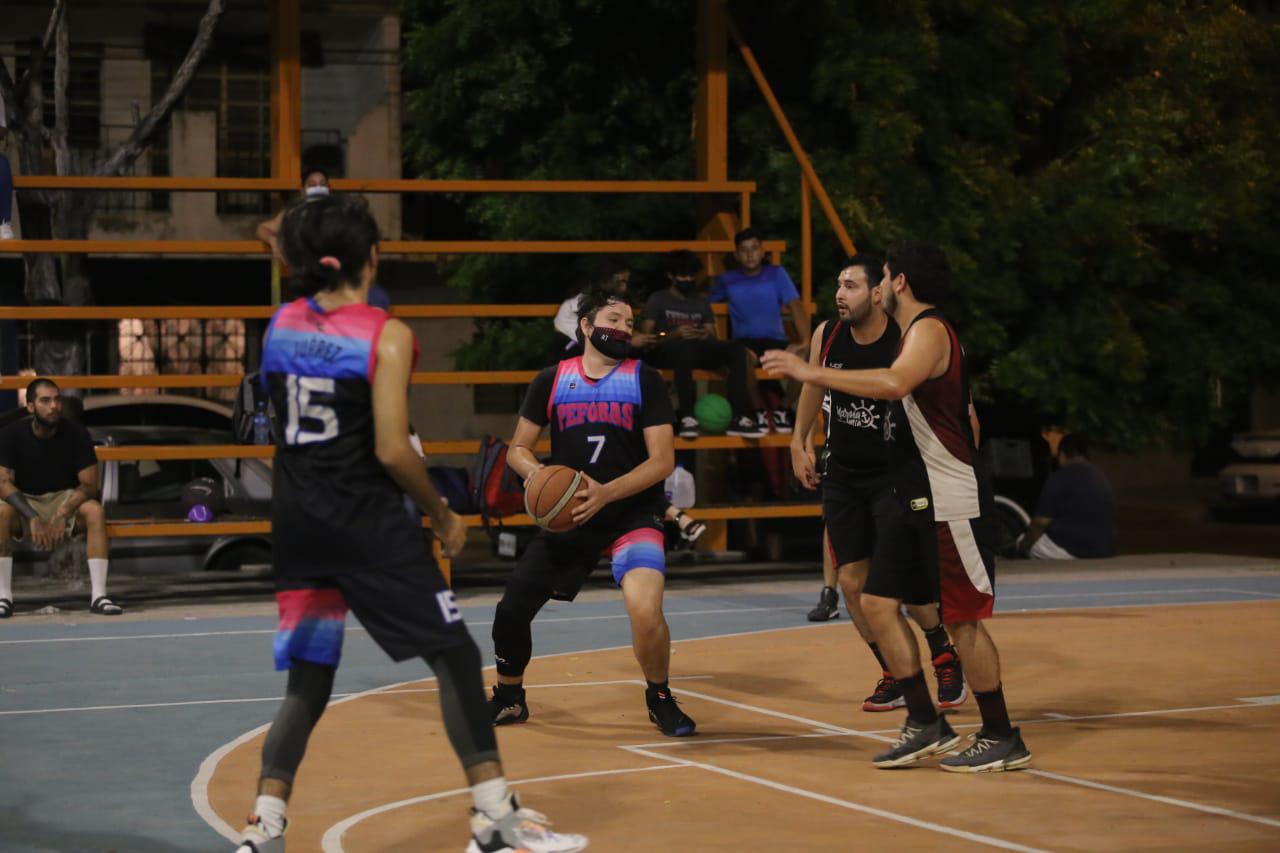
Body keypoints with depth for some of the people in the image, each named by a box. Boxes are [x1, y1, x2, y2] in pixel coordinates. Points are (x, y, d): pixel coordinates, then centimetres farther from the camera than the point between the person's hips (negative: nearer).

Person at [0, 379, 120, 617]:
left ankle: (98, 595, -33)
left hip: (64, 499, 1)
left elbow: (89, 485, -13)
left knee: (94, 510, -32)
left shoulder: (77, 434, -12)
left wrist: (63, 515, -30)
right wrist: (33, 518, -34)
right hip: (24, 502, -1)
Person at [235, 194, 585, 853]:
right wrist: (442, 515, -2)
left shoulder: (281, 324, 4)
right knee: (455, 656, 6)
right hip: (366, 519, -6)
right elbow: (392, 450, -16)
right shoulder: (385, 336, -12)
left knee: (307, 681, 12)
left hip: (297, 520, 6)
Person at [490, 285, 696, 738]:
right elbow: (518, 448, 8)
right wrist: (535, 473, -15)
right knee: (511, 609, -1)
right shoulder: (552, 380, 2)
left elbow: (663, 460, -10)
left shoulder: (645, 381, -4)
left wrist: (606, 492, -24)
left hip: (632, 511, -3)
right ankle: (508, 697, 28)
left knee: (646, 610, -26)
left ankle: (660, 699, 2)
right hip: (567, 514, 3)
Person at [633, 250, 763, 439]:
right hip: (664, 352, -5)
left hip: (698, 351, 5)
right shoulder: (657, 299, 8)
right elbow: (645, 338, -4)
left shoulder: (701, 302, 24)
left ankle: (739, 418, -31)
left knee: (736, 348, -21)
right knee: (684, 346, -41)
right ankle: (686, 417, -48)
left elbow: (713, 336, 15)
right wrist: (674, 335, -22)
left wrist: (707, 336, -11)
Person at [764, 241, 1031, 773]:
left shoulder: (930, 330, -15)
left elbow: (895, 383, -36)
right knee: (878, 603, 6)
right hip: (913, 498, 10)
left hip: (949, 500, -10)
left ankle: (1002, 739, 6)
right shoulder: (916, 332, 16)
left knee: (962, 618, -4)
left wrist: (812, 374, -34)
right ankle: (925, 724, 12)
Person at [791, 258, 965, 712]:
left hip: (894, 474, -5)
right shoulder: (826, 335, -4)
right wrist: (799, 443, 18)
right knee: (852, 582, 1)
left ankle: (944, 655, 19)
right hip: (842, 474, 5)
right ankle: (894, 676, 18)